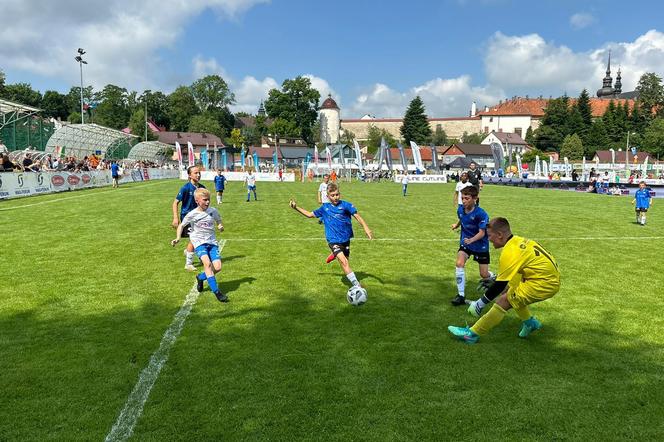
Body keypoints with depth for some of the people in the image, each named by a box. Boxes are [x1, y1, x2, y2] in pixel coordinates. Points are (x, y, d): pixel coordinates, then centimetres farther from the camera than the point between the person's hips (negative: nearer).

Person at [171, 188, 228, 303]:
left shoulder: (213, 211, 0)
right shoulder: (192, 214, -7)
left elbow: (219, 221, 16)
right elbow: (182, 225, 6)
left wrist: (220, 226, -7)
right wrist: (178, 238, -8)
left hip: (212, 242, 3)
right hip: (199, 242, -3)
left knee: (217, 267, -11)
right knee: (207, 263, -28)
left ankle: (200, 277, 22)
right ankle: (216, 291, -22)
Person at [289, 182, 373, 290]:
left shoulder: (345, 205, -5)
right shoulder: (325, 208, 4)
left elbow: (357, 216, -12)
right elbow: (310, 214, 17)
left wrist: (366, 228, -25)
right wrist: (296, 207, 12)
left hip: (346, 239, 1)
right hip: (333, 240, -1)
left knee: (345, 262, 14)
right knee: (344, 262, -18)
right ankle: (357, 285, -18)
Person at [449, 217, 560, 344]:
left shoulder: (510, 252, -19)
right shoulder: (519, 241, 7)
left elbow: (500, 284, -18)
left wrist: (480, 303, -11)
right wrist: (493, 281, 26)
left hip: (544, 283, -9)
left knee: (503, 301, -12)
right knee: (508, 290, 18)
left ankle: (472, 334, -10)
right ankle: (530, 322, 24)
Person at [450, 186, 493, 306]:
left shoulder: (481, 214, -25)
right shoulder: (460, 209, -9)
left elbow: (482, 233, -25)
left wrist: (471, 240, -41)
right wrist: (456, 225, -6)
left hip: (481, 245, -3)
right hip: (465, 242, 4)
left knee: (484, 275, 3)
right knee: (459, 264, -21)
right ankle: (461, 295, -12)